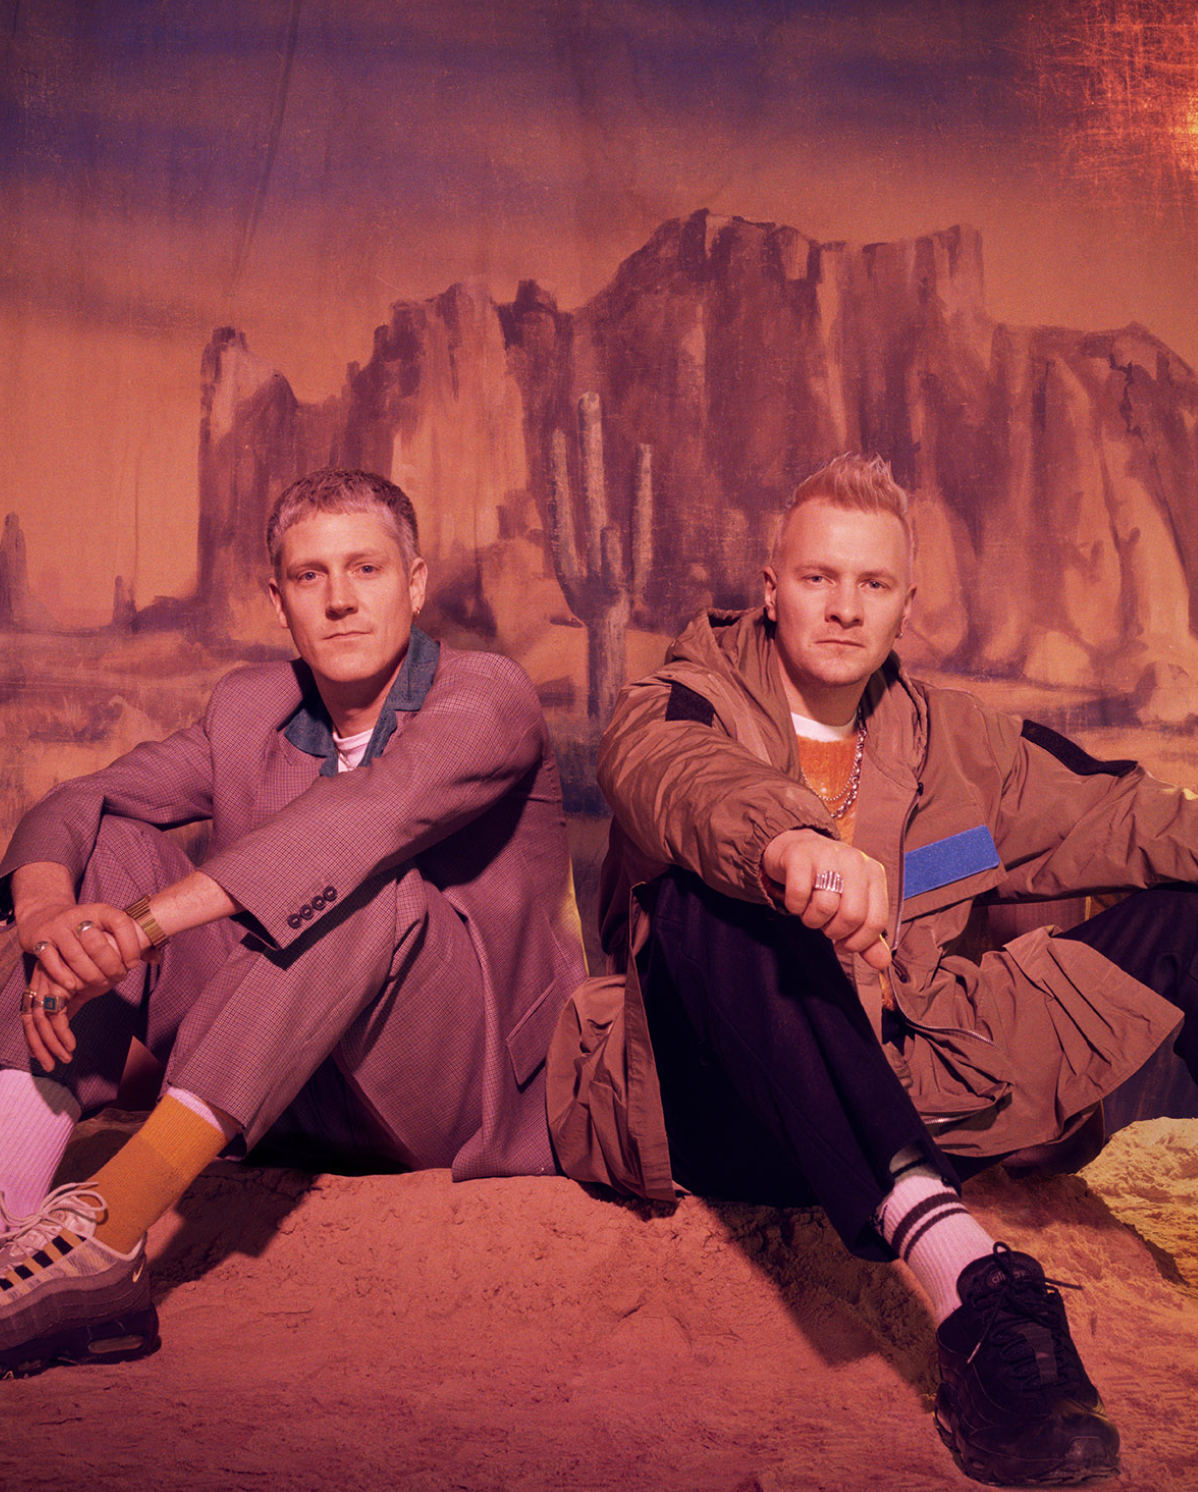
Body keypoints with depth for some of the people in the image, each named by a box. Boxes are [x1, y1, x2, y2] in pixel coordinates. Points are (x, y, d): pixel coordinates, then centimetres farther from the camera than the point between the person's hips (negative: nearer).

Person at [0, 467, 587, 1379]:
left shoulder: (487, 697, -8)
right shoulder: (250, 708, 9)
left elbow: (364, 816, -29)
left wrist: (141, 924, -37)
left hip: (464, 1087, -5)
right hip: (288, 1094, 5)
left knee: (367, 879, -32)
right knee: (114, 851, -10)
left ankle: (105, 1232, -42)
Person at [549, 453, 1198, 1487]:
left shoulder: (952, 738, 18)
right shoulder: (691, 701, 2)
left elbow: (1107, 817, 11)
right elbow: (673, 776, -23)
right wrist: (787, 840, -44)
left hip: (912, 1095, 4)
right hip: (726, 1116, -4)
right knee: (708, 891, -35)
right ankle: (965, 1270, -47)